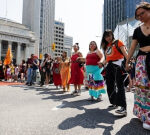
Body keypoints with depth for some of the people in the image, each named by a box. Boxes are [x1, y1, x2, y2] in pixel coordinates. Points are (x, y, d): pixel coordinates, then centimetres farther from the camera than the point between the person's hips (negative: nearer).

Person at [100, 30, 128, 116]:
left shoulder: (118, 42, 2)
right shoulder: (106, 46, 20)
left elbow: (125, 52, -11)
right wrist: (102, 64, 11)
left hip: (117, 64, -7)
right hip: (109, 66, 7)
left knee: (119, 85, -15)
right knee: (110, 86, 10)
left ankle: (123, 107, -17)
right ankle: (114, 103, 25)